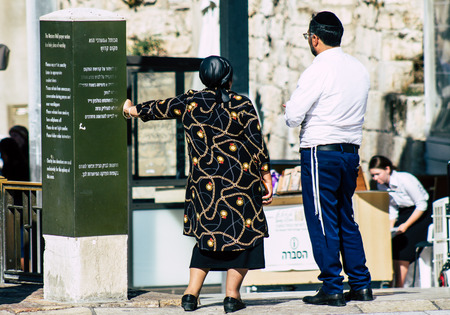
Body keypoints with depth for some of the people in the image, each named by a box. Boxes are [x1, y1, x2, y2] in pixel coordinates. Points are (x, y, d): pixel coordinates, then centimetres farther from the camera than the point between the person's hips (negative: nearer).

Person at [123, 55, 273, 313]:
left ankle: (192, 293, 8)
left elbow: (160, 108, 18)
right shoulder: (242, 104, -3)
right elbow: (258, 144, -4)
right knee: (243, 232, 6)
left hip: (204, 183, 3)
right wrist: (266, 177, 3)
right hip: (241, 179, -3)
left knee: (208, 234, 14)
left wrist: (133, 110, 36)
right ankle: (232, 294, 2)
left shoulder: (190, 103, 2)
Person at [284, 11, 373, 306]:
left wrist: (291, 108, 8)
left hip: (320, 152, -7)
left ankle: (332, 287, -2)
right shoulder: (360, 69, 9)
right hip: (351, 151, 7)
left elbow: (293, 117, -14)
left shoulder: (317, 71, -14)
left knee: (322, 221, -1)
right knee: (346, 219, 15)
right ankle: (361, 284, 14)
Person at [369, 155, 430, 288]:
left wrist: (405, 225, -19)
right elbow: (392, 211, 8)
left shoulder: (405, 180, -22)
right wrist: (389, 228, -9)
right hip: (403, 215, 6)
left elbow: (422, 205, -17)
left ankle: (399, 286, -19)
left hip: (421, 216, -6)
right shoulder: (381, 185, 0)